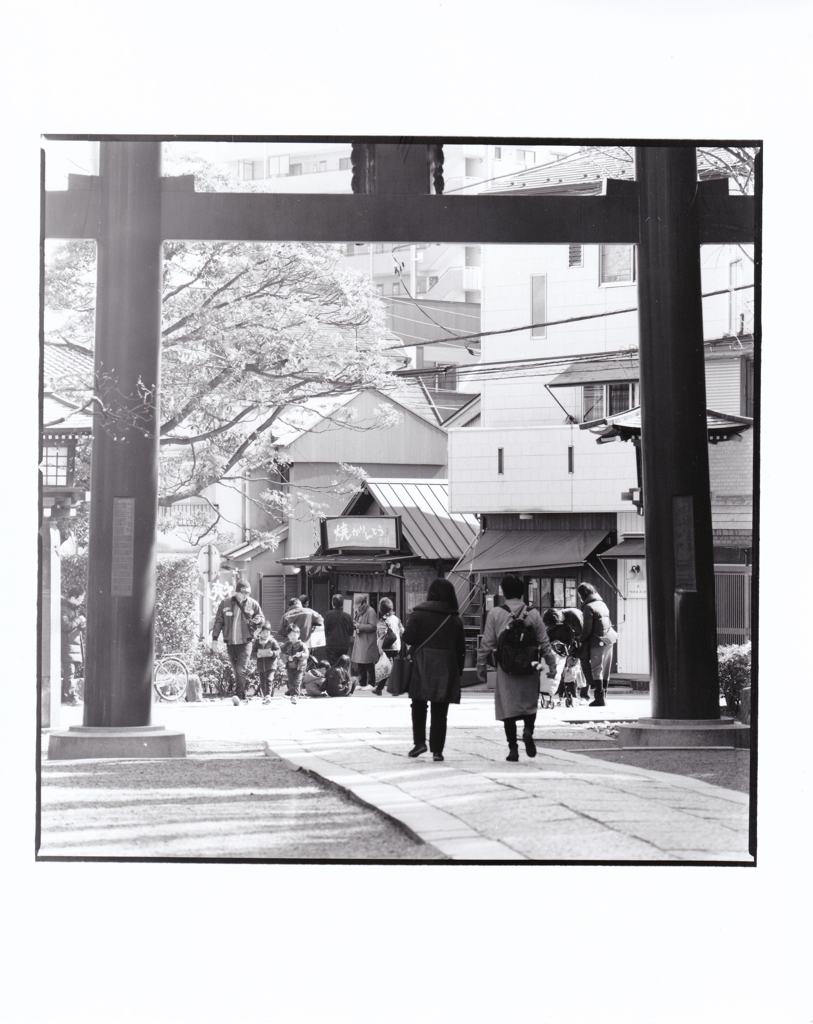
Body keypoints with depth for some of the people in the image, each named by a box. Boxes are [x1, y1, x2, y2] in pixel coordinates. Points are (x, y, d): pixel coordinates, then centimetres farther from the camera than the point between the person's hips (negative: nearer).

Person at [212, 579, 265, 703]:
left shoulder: (253, 604, 1)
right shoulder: (225, 603, 3)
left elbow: (262, 618, 12)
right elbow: (218, 621, 8)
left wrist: (257, 620, -12)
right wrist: (215, 638, 3)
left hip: (246, 641, -3)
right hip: (230, 642, 3)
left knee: (241, 669, -15)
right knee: (236, 671, 7)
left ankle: (239, 695, -18)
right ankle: (243, 698, 14)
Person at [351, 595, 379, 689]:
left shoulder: (371, 612, -10)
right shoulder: (357, 612, 15)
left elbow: (373, 627, -17)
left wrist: (359, 625, -18)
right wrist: (354, 624, 2)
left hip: (368, 643, -8)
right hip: (359, 642, 8)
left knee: (369, 666, -5)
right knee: (360, 666, 13)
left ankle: (371, 685, 0)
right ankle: (362, 684, 20)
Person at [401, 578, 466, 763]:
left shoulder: (419, 614, -4)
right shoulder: (455, 619, 4)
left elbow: (408, 638, -10)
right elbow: (461, 648, 6)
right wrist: (458, 671, 13)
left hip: (422, 665, -2)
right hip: (446, 669, 2)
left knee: (419, 706, 13)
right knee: (440, 712, 4)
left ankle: (419, 741, 2)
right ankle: (437, 749, 2)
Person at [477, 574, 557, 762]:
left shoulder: (495, 614, -3)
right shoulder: (533, 614, 1)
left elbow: (487, 644, -1)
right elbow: (545, 643, 3)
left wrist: (481, 667, 8)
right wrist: (552, 666, 11)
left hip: (506, 669, -1)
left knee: (508, 707, 5)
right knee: (530, 703, 17)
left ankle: (513, 748, 2)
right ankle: (528, 730, -10)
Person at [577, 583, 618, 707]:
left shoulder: (588, 607, -11)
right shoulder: (602, 604, 14)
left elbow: (587, 629, -15)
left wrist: (580, 640, 0)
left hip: (597, 642, -8)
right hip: (608, 641, 8)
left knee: (596, 669, -4)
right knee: (605, 670, 12)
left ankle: (599, 698, -7)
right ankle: (602, 696, 17)